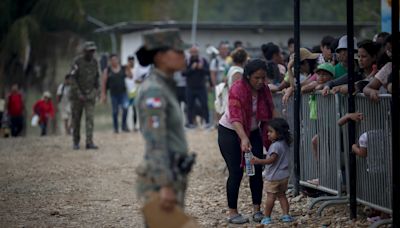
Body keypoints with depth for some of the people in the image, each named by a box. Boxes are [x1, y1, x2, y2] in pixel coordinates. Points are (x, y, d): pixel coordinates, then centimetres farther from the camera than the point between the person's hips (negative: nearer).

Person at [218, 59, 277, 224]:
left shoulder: (264, 90, -8)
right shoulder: (237, 90, -27)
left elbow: (271, 112, -3)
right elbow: (235, 117, -38)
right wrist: (244, 139, -50)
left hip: (253, 132, 6)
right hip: (230, 132, -6)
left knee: (257, 170, 0)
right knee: (236, 172, -8)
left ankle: (257, 210, 7)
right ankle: (232, 213, 0)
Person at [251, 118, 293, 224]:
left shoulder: (275, 145, -20)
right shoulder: (285, 144, 9)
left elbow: (272, 159, -27)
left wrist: (259, 161, -31)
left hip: (273, 177, -8)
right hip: (284, 176, 8)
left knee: (271, 197, -3)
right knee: (282, 195, 15)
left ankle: (267, 217, 1)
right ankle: (286, 215, 10)